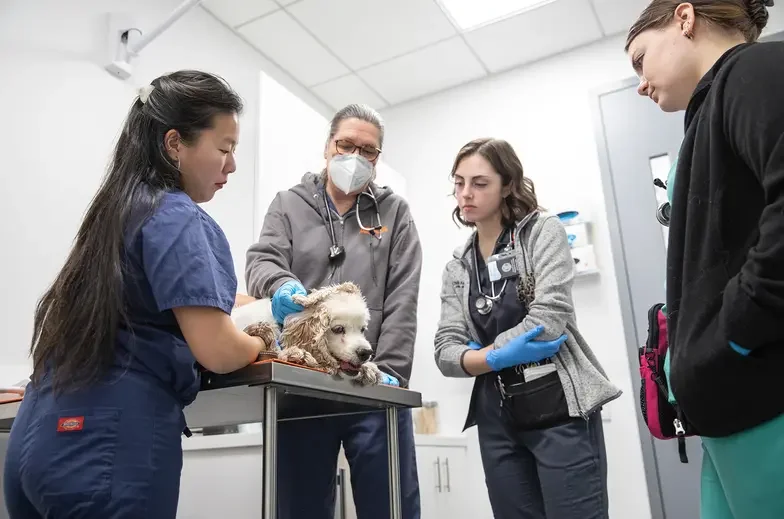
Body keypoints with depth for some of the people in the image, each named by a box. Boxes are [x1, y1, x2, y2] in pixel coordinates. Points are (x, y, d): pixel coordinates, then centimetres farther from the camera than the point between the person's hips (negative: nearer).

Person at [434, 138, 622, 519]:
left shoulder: (543, 231, -2)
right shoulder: (456, 268, 10)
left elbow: (549, 319, -17)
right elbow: (445, 352, 0)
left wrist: (484, 349, -6)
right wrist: (497, 358, -17)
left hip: (561, 410, -4)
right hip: (498, 424, 5)